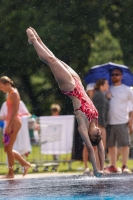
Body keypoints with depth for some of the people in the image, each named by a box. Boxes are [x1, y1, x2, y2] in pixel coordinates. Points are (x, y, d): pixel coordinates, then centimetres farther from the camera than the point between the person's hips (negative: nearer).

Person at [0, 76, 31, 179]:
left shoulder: (14, 94, -11)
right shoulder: (10, 94, 17)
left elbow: (15, 111, -18)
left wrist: (9, 125, -22)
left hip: (14, 123, -10)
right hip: (11, 123, 10)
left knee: (8, 148, -7)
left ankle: (11, 173, -2)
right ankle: (25, 163, 17)